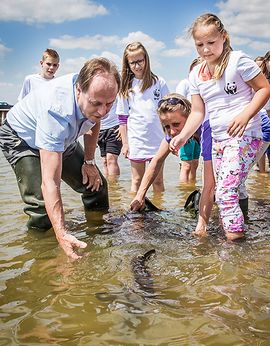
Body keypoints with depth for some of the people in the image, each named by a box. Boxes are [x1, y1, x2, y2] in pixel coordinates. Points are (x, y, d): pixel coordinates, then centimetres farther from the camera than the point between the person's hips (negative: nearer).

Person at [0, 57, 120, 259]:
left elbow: (93, 123, 3)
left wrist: (89, 161, -2)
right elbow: (50, 181, -49)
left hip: (62, 138, 7)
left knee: (96, 184, 3)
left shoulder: (98, 91, -24)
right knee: (42, 205, -24)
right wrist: (62, 234, -56)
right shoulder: (56, 111, -45)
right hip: (21, 139, -6)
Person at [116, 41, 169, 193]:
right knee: (137, 180, 9)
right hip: (136, 141, 0)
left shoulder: (159, 82, 2)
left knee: (158, 180, 8)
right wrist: (125, 143, 1)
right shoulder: (125, 87, 4)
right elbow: (123, 118, 5)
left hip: (158, 140, 0)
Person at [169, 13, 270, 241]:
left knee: (225, 190, -17)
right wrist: (183, 136, -5)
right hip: (218, 140, 7)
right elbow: (198, 112, 10)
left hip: (244, 135, -7)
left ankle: (235, 234, -7)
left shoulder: (238, 61, -9)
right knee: (230, 189, 13)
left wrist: (245, 114, -21)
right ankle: (236, 230, 25)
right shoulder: (196, 75, 9)